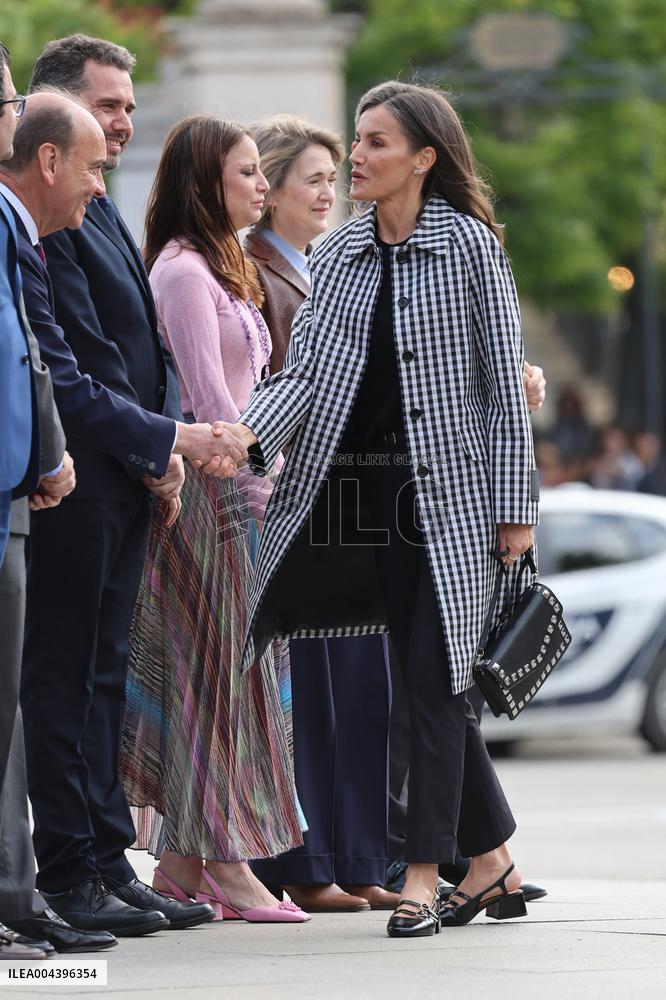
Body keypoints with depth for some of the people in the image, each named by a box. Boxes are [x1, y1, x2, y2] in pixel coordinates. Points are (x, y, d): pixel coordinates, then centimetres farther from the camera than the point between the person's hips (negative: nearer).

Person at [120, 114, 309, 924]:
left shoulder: (220, 268, 20)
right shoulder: (182, 270, -11)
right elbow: (208, 396, -16)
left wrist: (271, 486, 14)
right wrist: (261, 487, -16)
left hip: (242, 485, 9)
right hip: (212, 487, -9)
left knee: (218, 669, 8)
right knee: (223, 667, -7)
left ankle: (183, 859, 10)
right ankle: (225, 865, -5)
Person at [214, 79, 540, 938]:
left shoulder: (468, 245, -1)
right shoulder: (337, 255, 11)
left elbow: (500, 379, -1)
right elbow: (305, 368, 3)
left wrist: (515, 505, -4)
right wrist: (248, 433, -17)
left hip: (439, 490, -4)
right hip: (345, 492, 4)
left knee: (432, 677, -6)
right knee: (433, 682, 8)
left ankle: (423, 879, -2)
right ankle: (493, 864, 18)